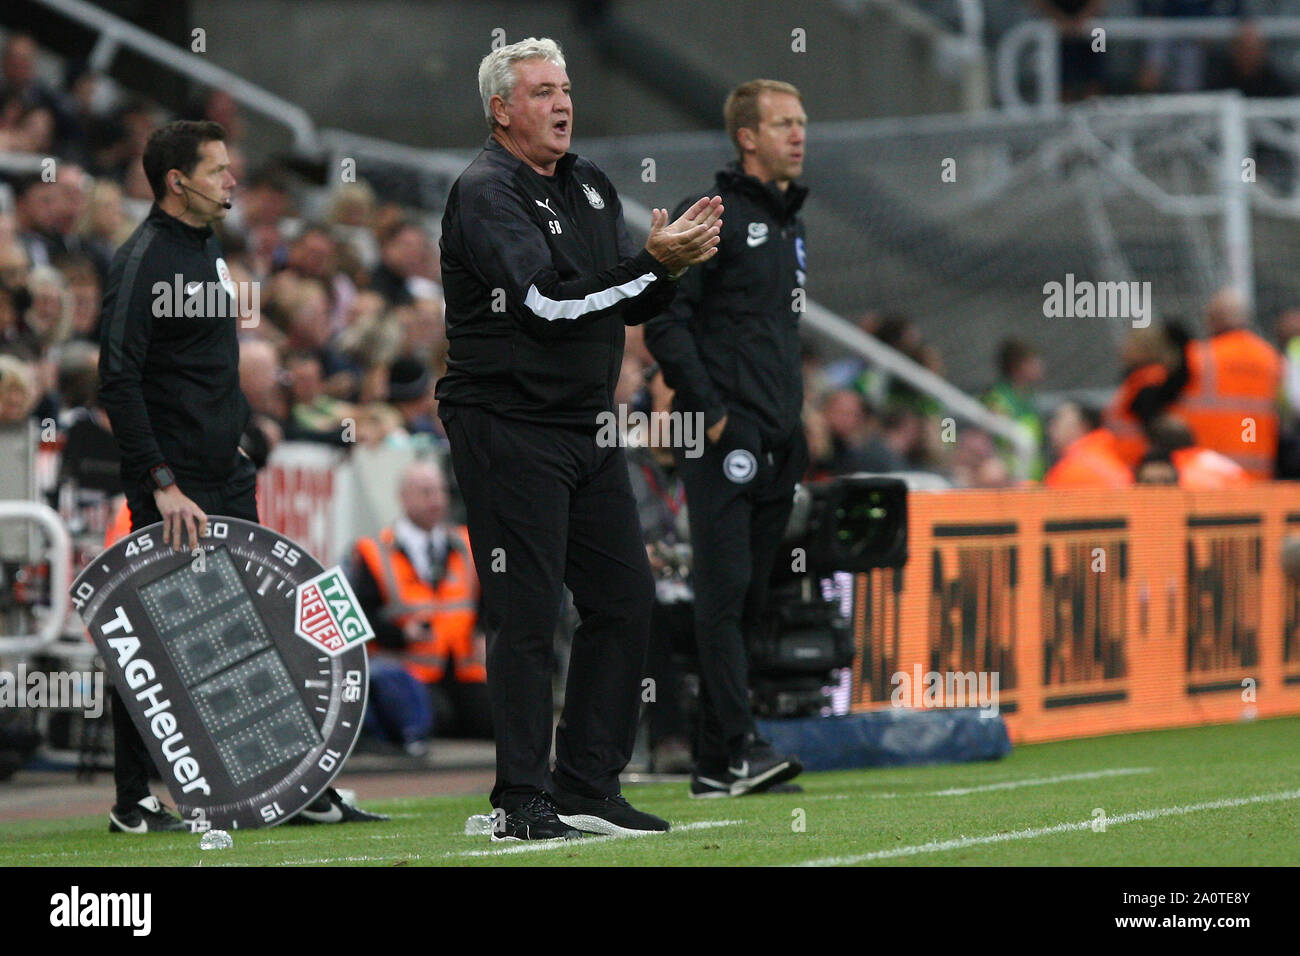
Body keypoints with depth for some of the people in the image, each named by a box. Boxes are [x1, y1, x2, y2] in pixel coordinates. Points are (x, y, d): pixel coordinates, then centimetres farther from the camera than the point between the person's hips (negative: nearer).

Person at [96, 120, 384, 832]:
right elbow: (118, 385, -20)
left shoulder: (209, 248, 15)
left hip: (228, 479, 9)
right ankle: (133, 805, 5)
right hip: (175, 489, -9)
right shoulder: (143, 261, -13)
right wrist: (162, 485, -24)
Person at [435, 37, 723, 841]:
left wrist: (672, 267, -7)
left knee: (625, 601, 8)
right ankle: (522, 804, 0)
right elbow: (546, 299, -24)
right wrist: (652, 261, -26)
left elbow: (631, 305, 14)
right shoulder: (486, 195, -11)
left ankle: (588, 789, 16)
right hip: (508, 430, -8)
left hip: (588, 429, 8)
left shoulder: (590, 186, 15)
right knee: (526, 617, -6)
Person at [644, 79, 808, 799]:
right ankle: (733, 751, -16)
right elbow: (663, 318, -13)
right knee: (725, 590, -12)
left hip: (777, 444, 8)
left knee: (750, 598, 8)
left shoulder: (788, 224, 20)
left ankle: (716, 760, 11)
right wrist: (709, 411, -16)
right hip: (724, 441, -8)